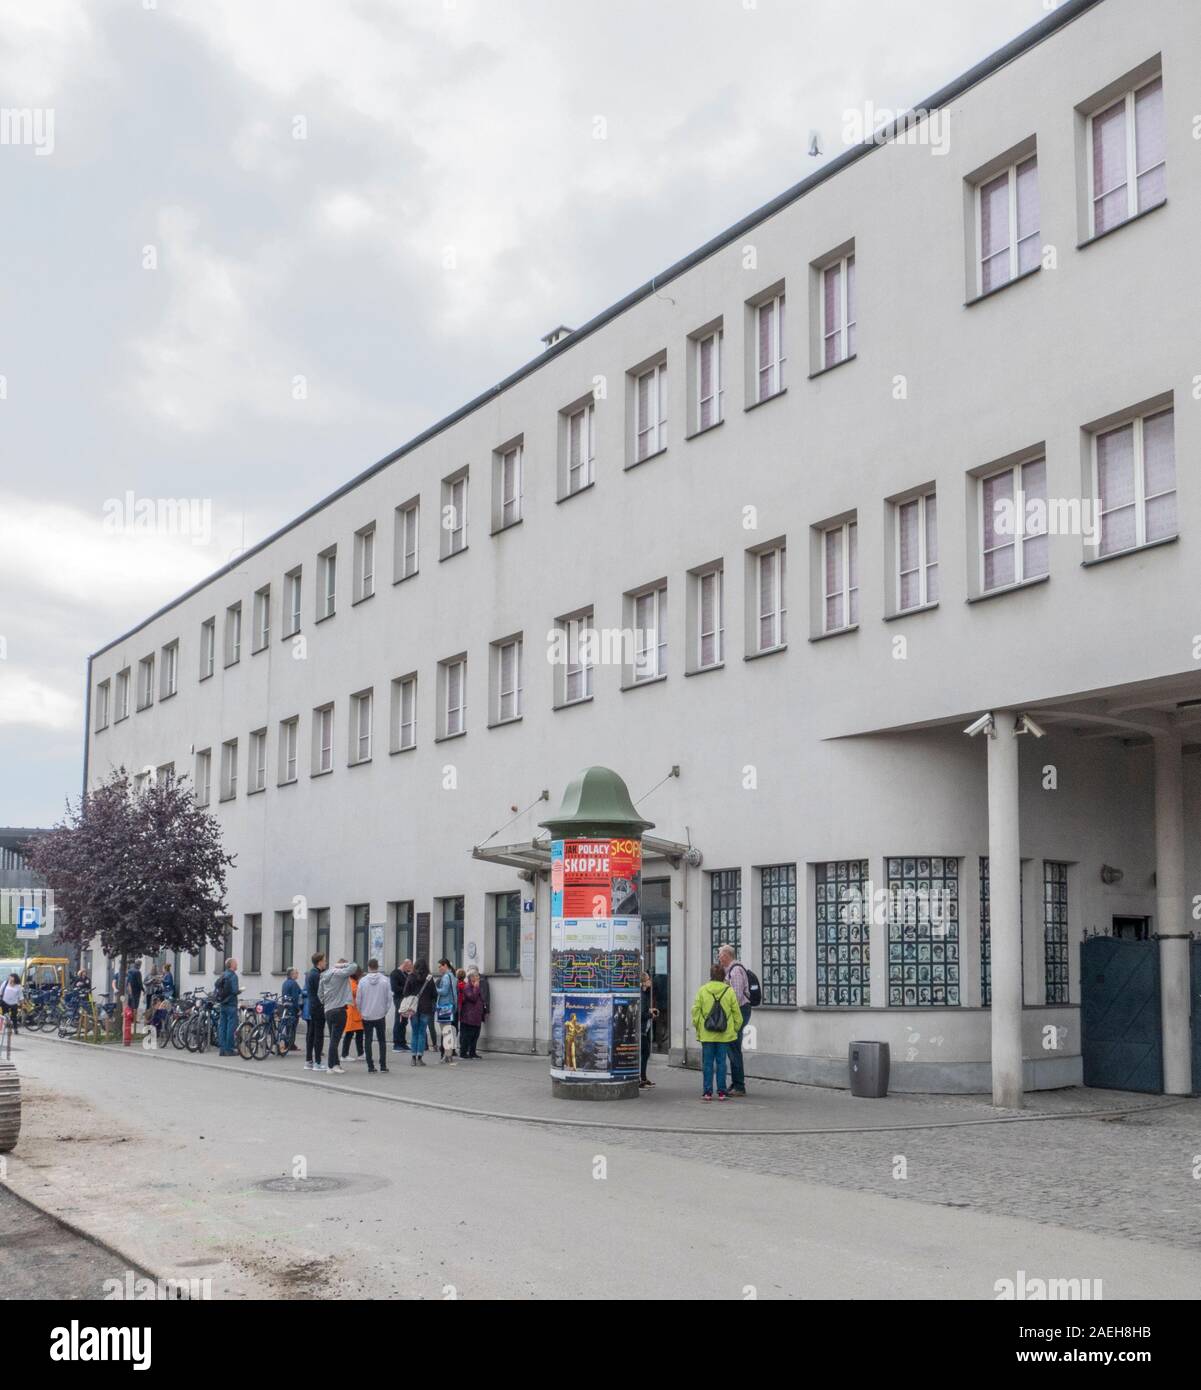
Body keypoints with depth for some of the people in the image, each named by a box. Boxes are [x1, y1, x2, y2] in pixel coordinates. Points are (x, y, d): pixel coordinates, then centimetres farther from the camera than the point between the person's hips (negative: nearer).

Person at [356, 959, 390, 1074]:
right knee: (381, 1041, 10)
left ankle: (370, 1066, 6)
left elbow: (358, 999, -3)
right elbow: (388, 998, -5)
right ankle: (383, 1065, 5)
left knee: (368, 1041, 8)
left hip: (366, 1016, 0)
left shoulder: (362, 981, -7)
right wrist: (385, 1011, 9)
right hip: (380, 1015, 0)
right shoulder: (385, 980, -8)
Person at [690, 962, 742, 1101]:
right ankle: (721, 1091, 6)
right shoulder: (729, 991, -1)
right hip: (724, 1034, 1)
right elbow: (736, 1013, 2)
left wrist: (697, 1027, 9)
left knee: (708, 1063, 5)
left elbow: (695, 1010, -2)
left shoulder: (702, 990, -2)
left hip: (706, 1034, 0)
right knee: (721, 1062, 6)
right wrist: (735, 1028, 13)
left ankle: (708, 1091, 5)